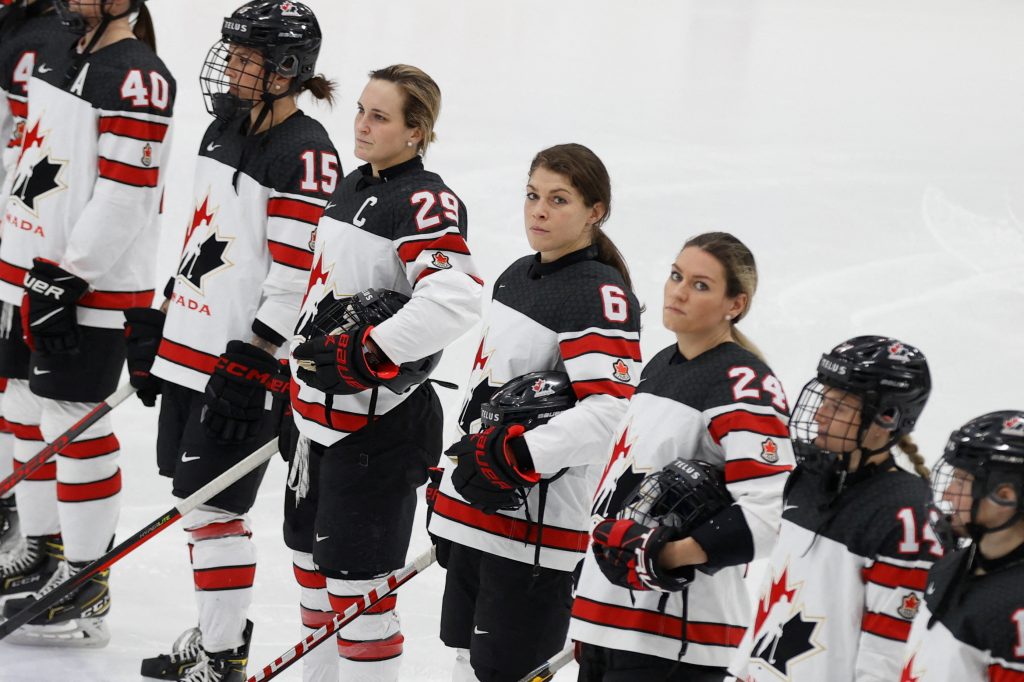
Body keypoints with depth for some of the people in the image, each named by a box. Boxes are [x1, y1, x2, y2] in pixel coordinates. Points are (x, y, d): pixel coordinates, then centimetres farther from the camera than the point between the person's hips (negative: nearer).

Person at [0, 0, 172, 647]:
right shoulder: (57, 61, 12)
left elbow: (124, 198, -22)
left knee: (74, 425, -6)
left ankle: (86, 588, 1)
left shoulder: (138, 79, -17)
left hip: (91, 288, -9)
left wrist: (67, 278, -22)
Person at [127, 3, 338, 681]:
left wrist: (250, 365, -21)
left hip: (246, 365, -9)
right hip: (190, 346, 9)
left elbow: (297, 279, -19)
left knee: (213, 505, -6)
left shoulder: (306, 155, -17)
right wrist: (156, 326, 20)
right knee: (197, 497, 14)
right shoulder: (224, 131, 12)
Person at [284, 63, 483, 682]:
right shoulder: (354, 189, 12)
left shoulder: (427, 202, -16)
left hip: (381, 425, -9)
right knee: (313, 556, 18)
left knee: (355, 577, -7)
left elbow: (455, 299, -31)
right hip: (321, 413, 9)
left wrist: (370, 352, -33)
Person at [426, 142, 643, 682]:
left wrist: (520, 455, -29)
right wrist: (456, 482, 23)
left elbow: (608, 409, -25)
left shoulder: (602, 297, -14)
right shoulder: (517, 277, 14)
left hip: (538, 522, -9)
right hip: (475, 510, 9)